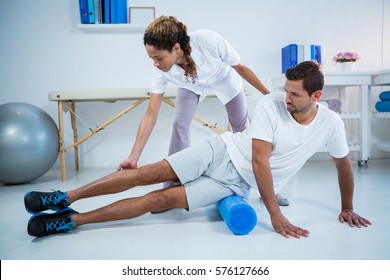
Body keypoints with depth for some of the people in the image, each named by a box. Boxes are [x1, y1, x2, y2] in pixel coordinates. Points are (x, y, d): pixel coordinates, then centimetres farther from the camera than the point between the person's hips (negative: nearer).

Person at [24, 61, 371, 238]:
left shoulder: (331, 123, -6)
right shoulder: (271, 106, -14)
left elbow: (344, 163, 11)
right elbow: (260, 160, -18)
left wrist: (347, 208, 17)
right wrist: (275, 214, -21)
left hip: (238, 183, 0)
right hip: (223, 151, 0)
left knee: (165, 199, -15)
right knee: (151, 173, -18)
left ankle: (70, 220, -10)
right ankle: (64, 197, -8)